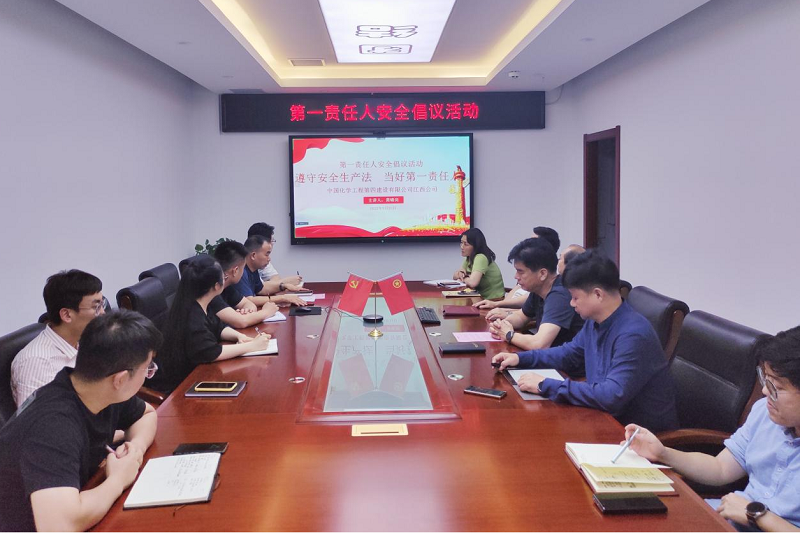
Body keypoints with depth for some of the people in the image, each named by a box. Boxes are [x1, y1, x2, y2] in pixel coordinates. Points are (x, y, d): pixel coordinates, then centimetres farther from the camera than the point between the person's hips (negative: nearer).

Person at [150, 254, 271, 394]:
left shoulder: (198, 308, 0)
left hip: (191, 372, 8)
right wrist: (252, 346, -24)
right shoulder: (192, 318, -27)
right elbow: (212, 353, -30)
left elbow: (218, 328, 13)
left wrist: (240, 336, -7)